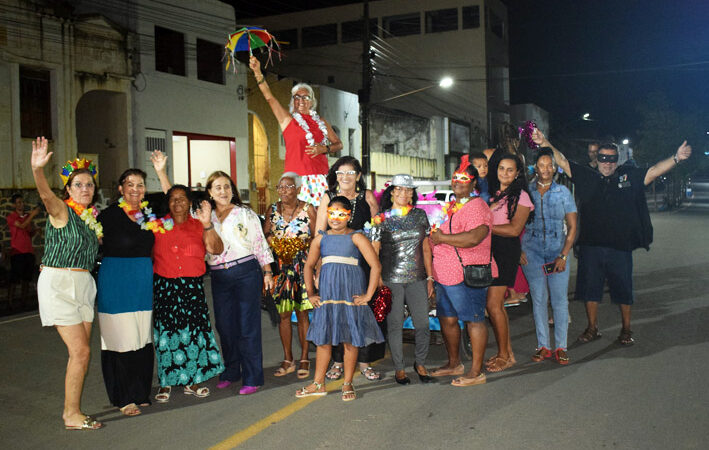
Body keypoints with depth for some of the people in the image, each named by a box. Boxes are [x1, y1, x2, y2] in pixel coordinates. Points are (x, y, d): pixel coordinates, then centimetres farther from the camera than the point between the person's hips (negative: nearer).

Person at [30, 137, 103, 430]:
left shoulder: (92, 216, 12)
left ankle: (72, 411, 21)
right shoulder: (62, 210, -8)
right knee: (80, 351, -9)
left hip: (83, 284, 7)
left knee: (80, 352, 9)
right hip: (58, 284, -7)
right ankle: (71, 416, 3)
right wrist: (37, 168, -49)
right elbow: (45, 194, -30)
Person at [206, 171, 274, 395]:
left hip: (246, 272, -3)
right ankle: (230, 372, 26)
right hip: (219, 276, 4)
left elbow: (260, 242, 5)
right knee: (225, 325, 9)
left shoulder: (245, 213, 5)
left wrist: (267, 272, 1)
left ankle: (252, 378, 3)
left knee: (248, 325, -3)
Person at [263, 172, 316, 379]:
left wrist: (303, 243, -17)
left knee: (302, 313, 0)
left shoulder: (307, 209, 1)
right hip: (280, 266, 3)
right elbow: (265, 233, 14)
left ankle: (304, 359, 11)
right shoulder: (273, 209, 11)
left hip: (302, 265, -3)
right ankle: (288, 360, 16)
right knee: (283, 313, 5)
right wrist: (273, 241, -6)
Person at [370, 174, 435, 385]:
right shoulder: (382, 219, 0)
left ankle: (420, 363, 24)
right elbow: (374, 253, 0)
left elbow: (426, 248, 12)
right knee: (395, 324, 4)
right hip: (391, 280, -2)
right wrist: (377, 281, -7)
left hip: (417, 279, 2)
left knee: (423, 323, 2)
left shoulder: (420, 215, 9)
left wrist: (430, 277, 9)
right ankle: (399, 368, 19)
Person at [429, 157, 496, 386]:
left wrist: (442, 238, -20)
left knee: (474, 320, -1)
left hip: (468, 275, -10)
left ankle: (476, 371, 7)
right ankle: (454, 363, 33)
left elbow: (473, 238, -29)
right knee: (447, 319, 16)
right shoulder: (451, 206, 17)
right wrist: (435, 237, 13)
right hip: (445, 275, 10)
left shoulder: (476, 207, -13)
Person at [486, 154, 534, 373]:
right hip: (488, 249, 6)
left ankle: (504, 356, 5)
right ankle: (507, 352, 19)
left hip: (506, 251, -6)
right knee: (497, 304, 8)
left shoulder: (520, 196, -4)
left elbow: (514, 229, -13)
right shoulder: (491, 193, 16)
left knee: (493, 304, -8)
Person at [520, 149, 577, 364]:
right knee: (538, 299, 5)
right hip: (531, 252, 0)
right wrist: (519, 250, -3)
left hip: (557, 252, 0)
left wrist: (563, 256, -6)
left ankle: (560, 347, 10)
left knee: (560, 300, -1)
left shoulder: (563, 192, 3)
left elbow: (572, 227, 3)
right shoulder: (526, 191, 4)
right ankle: (543, 346, 14)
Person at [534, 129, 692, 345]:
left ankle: (626, 329, 27)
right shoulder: (587, 178, 5)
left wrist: (676, 158, -17)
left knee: (623, 289, 9)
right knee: (590, 287, 9)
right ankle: (592, 328, 25)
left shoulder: (629, 177, 4)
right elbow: (562, 161, 1)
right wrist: (545, 143, -10)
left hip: (620, 246, -1)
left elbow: (654, 171, -1)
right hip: (590, 245, 1)